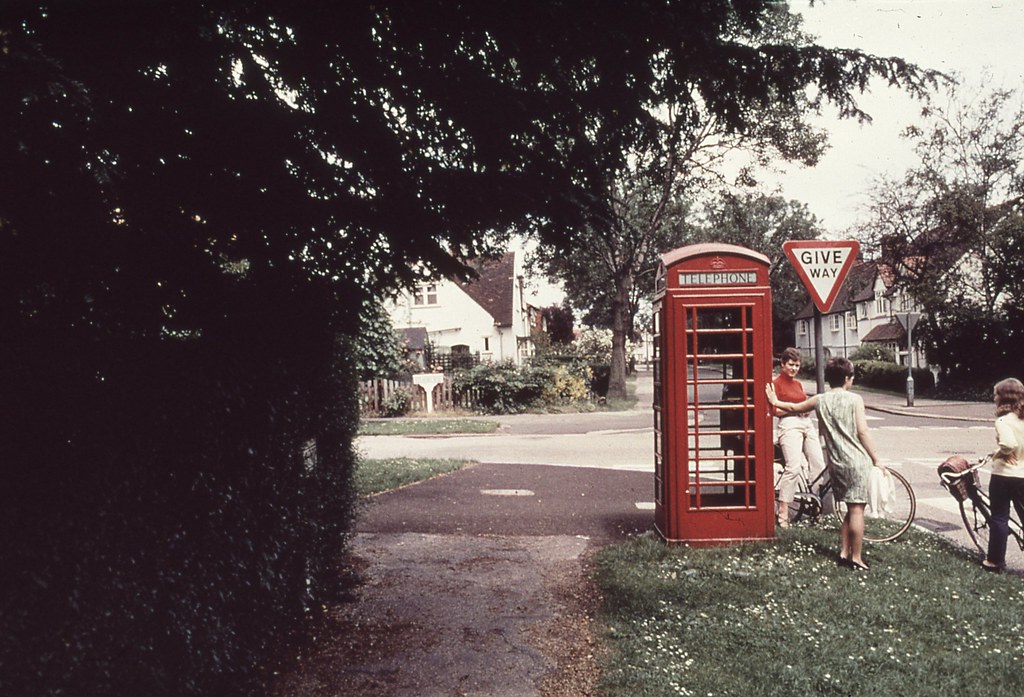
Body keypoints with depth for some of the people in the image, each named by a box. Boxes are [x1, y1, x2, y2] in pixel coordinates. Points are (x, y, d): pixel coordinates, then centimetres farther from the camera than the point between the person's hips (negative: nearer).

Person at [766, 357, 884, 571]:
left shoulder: (820, 400, 6)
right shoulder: (855, 399, -7)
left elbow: (794, 407, 21)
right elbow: (862, 432, -10)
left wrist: (775, 402, 39)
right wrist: (876, 459, -3)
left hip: (836, 463, 5)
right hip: (857, 461, -5)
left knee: (851, 509, 17)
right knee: (857, 509, -1)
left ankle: (844, 553, 19)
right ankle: (856, 558, 2)